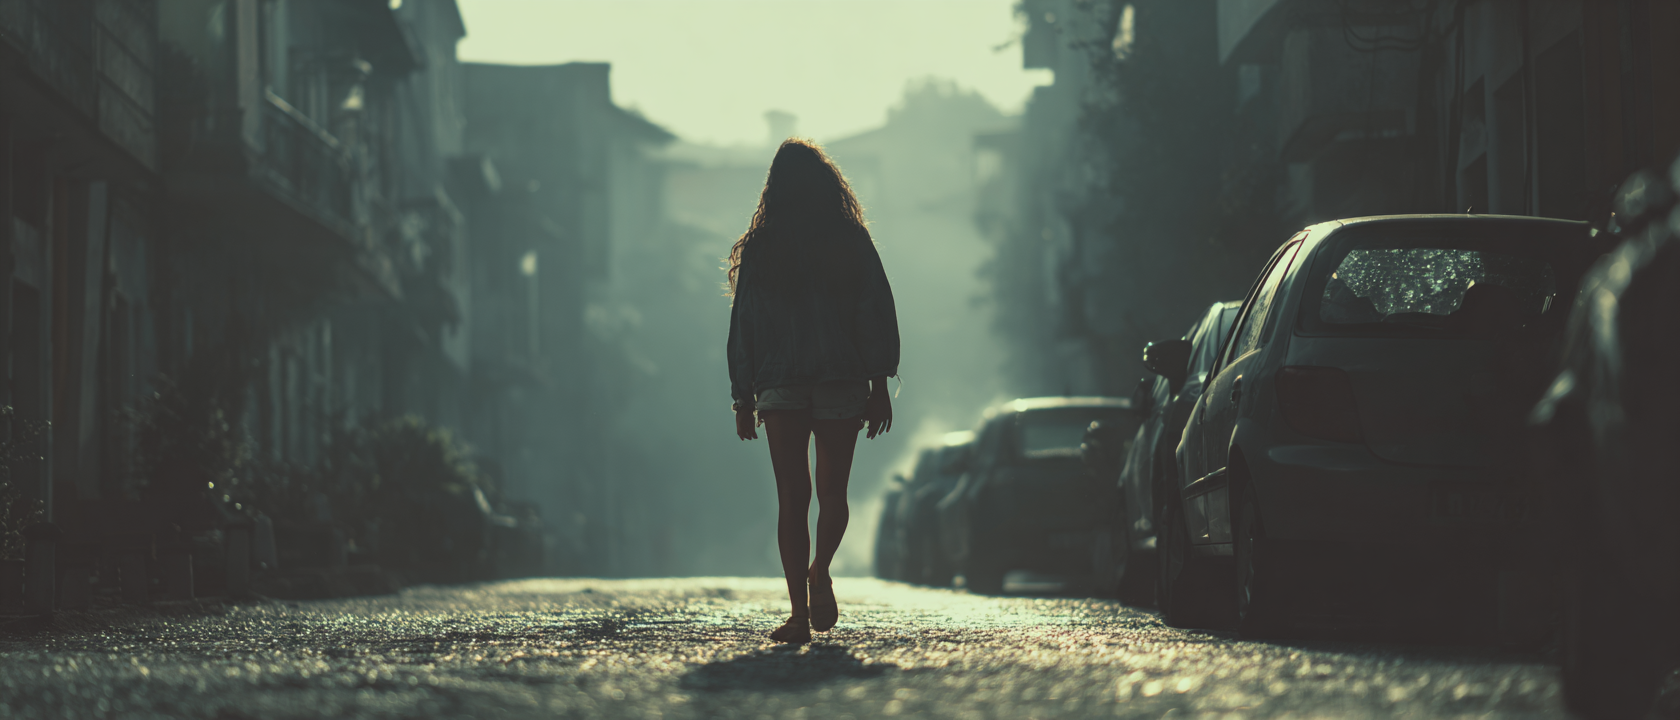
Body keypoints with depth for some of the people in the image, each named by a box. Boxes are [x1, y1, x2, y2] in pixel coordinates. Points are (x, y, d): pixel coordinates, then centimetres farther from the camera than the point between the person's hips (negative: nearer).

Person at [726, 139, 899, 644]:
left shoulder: (758, 250, 4)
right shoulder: (852, 243, 2)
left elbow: (743, 325, 5)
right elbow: (876, 314, -1)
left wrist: (743, 398, 10)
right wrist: (880, 384, 3)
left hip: (779, 389, 0)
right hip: (842, 385, 0)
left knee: (791, 498, 2)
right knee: (832, 490, 10)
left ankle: (800, 613, -6)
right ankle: (820, 573, -19)